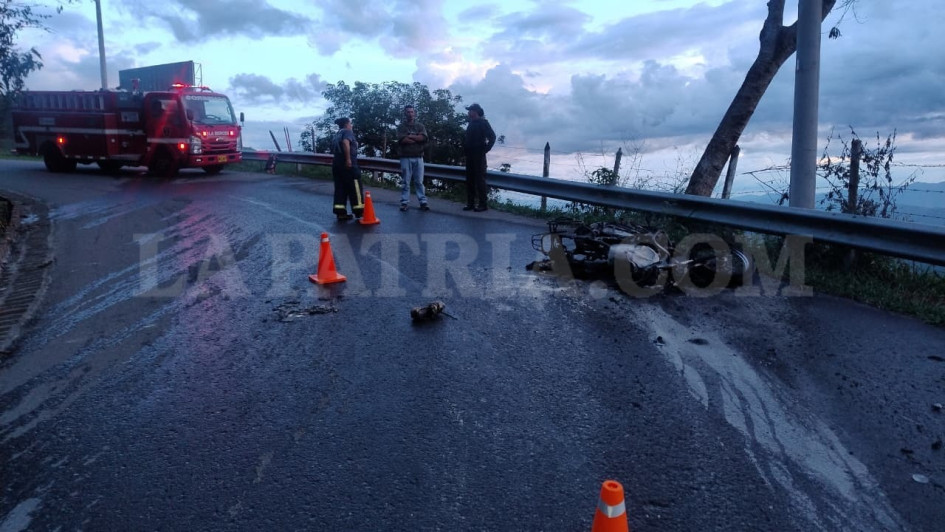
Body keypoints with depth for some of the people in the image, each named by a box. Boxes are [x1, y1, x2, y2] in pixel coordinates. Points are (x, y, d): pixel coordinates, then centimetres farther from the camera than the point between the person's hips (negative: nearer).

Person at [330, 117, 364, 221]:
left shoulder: (336, 135, 21)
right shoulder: (348, 132, -6)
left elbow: (334, 149, 22)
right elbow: (345, 142, -26)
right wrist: (348, 159, -27)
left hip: (336, 164, 8)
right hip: (349, 165, -8)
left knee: (340, 188, 7)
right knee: (354, 188, 1)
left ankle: (340, 213, 5)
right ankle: (359, 211, 8)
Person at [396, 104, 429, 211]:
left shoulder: (420, 126, 12)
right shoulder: (401, 126, 6)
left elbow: (423, 137, -6)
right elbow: (402, 140, -11)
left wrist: (410, 136, -8)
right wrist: (417, 139, -7)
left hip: (418, 157, 2)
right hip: (406, 157, -2)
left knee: (419, 181, 2)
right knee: (406, 181, -1)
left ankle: (423, 202, 2)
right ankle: (404, 202, 2)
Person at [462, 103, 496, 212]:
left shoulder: (483, 123, -7)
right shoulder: (471, 123, 15)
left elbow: (492, 137, -16)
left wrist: (485, 150, -16)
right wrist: (465, 148, 12)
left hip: (478, 156, -8)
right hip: (469, 155, 8)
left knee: (480, 180, -6)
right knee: (469, 180, 8)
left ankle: (483, 204, -2)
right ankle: (470, 203, 14)